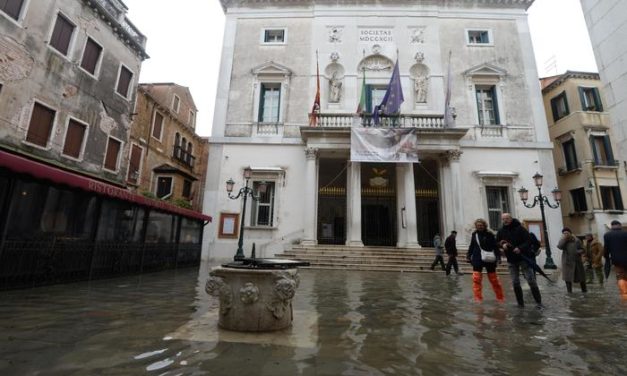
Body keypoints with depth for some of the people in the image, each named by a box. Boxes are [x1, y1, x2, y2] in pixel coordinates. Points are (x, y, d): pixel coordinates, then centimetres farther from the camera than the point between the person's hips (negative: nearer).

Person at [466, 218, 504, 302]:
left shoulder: (489, 234, -5)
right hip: (477, 259, 2)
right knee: (476, 279, -4)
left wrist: (498, 257, -17)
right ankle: (478, 298, 2)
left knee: (494, 279, 10)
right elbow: (471, 246, 10)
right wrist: (468, 256, 8)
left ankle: (500, 297, 29)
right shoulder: (474, 234, 3)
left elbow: (495, 246, -8)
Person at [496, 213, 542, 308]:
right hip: (511, 260, 4)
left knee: (531, 280, 1)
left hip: (524, 258, -4)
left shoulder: (520, 228, -8)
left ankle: (538, 301, 16)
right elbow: (497, 243, 8)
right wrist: (502, 245, -13)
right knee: (515, 283, 8)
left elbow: (528, 241, -12)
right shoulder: (501, 231, 4)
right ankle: (520, 303, 19)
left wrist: (520, 248, -27)